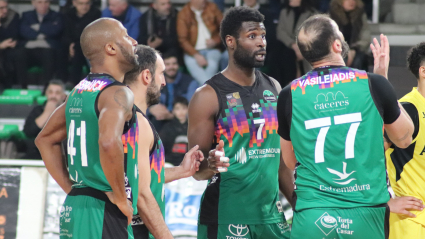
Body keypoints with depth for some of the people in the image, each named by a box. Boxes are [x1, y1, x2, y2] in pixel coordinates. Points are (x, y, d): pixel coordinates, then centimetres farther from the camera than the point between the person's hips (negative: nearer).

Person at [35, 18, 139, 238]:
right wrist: (121, 199, -18)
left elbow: (45, 139, 26)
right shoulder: (117, 93, -12)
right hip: (102, 212, -9)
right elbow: (109, 143, -31)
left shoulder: (78, 92, 15)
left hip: (73, 208, 9)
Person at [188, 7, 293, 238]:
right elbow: (196, 170, -8)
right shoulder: (209, 96, -8)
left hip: (271, 216, 5)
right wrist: (210, 166, -30)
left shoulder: (273, 88, 10)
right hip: (225, 219, -5)